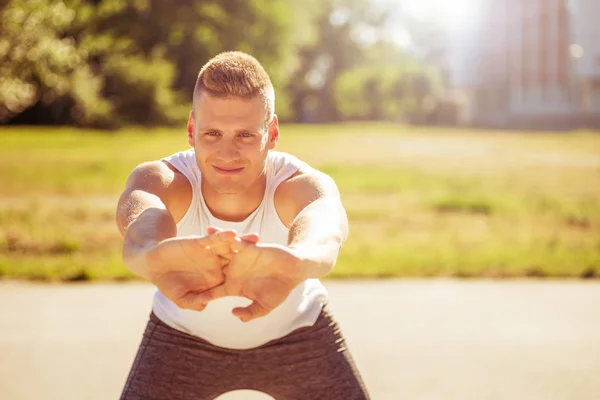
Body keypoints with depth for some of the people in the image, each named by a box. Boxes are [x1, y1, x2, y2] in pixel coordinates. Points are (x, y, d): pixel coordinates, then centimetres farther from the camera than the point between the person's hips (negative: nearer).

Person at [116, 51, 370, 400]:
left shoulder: (302, 184, -33)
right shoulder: (162, 179, -31)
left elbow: (323, 226, -58)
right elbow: (142, 218, -55)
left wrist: (292, 263, -83)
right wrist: (157, 256, -81)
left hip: (299, 330, 0)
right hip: (183, 335, 0)